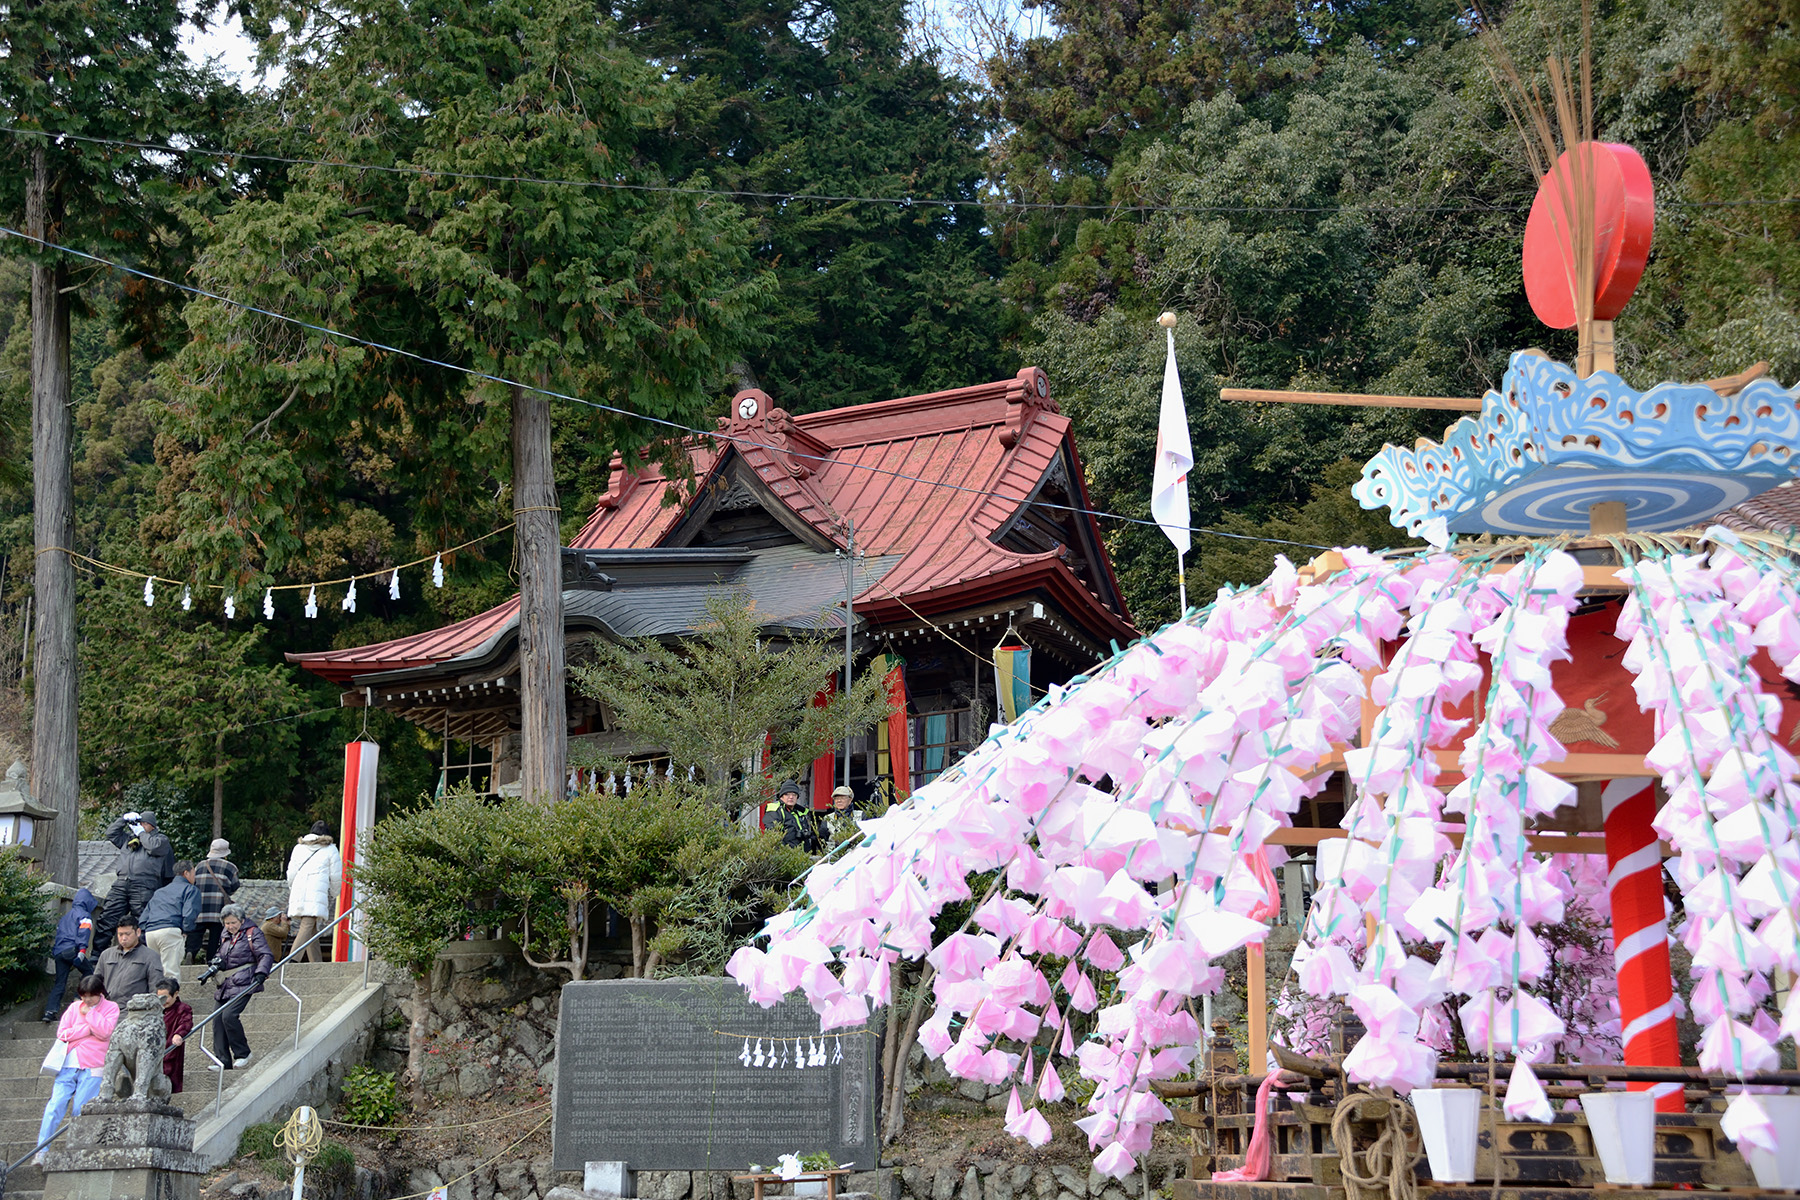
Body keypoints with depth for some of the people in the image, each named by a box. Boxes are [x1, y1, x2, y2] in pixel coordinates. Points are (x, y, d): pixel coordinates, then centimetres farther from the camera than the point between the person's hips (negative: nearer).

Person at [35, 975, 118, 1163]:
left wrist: (89, 1012, -6)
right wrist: (88, 1030, -5)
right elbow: (62, 1033, 3)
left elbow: (105, 1032, -11)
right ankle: (41, 1151, -7)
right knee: (55, 1106, -8)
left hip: (92, 1068, -2)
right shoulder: (75, 1007, 13)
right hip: (68, 1065, 2)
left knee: (81, 1111, -6)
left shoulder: (111, 1008, 6)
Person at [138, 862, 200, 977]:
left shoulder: (159, 891, 31)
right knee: (171, 972, -11)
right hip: (170, 931, -6)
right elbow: (189, 915, -6)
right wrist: (185, 932, 6)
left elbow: (143, 919, 26)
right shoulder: (191, 889, 10)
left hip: (149, 933, 6)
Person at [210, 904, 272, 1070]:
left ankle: (242, 1053, -7)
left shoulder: (252, 933, 0)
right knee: (217, 1020, -3)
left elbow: (266, 955, -7)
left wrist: (261, 972, -24)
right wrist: (216, 964, 7)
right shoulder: (225, 937, 20)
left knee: (229, 1015, -22)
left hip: (243, 985, -7)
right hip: (226, 986, 7)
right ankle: (223, 1061, 2)